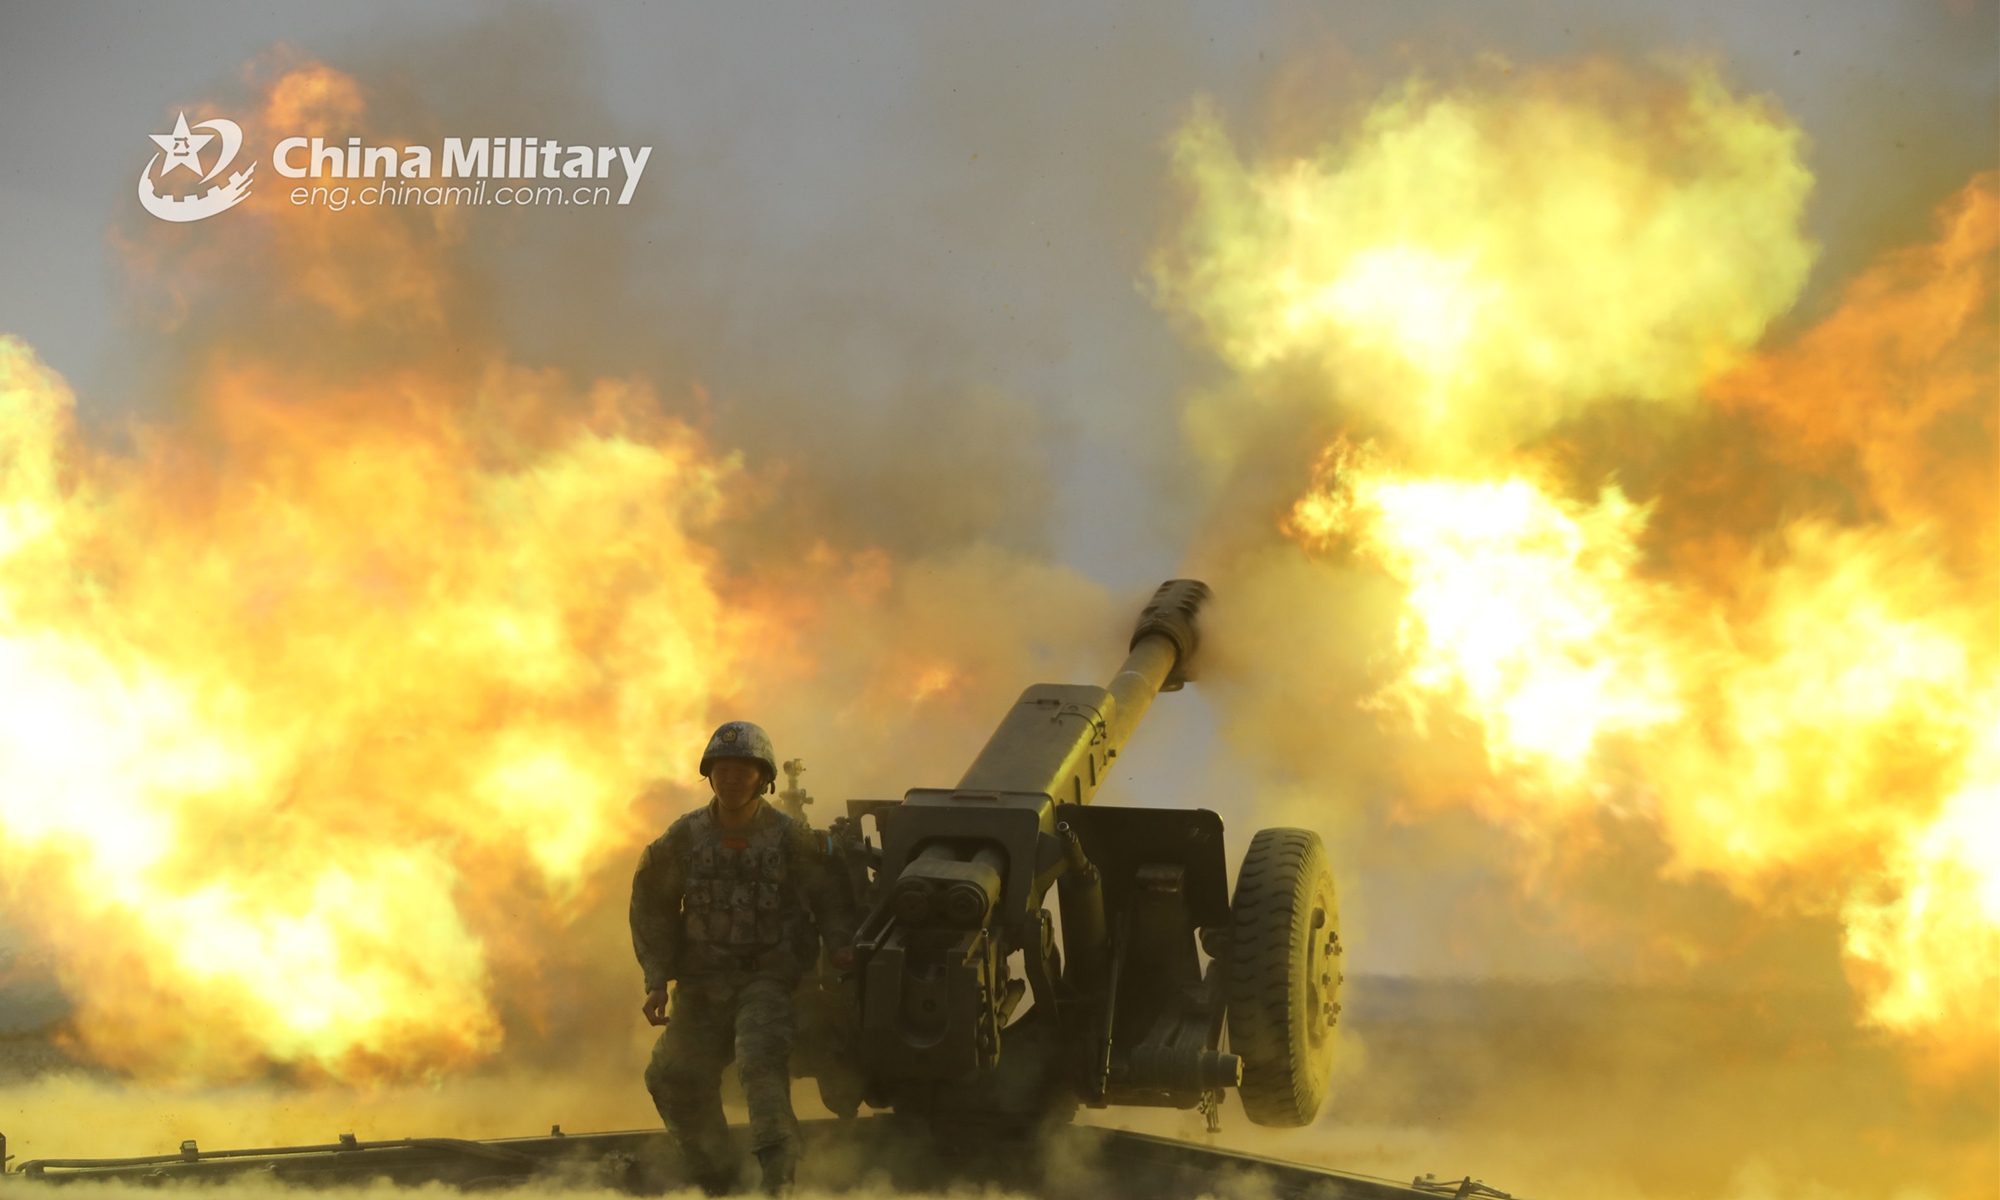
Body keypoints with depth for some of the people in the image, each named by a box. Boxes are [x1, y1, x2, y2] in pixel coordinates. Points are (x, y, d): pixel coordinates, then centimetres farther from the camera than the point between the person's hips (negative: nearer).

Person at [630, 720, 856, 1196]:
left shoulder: (790, 837, -3)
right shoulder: (685, 837, 4)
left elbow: (830, 897, 2)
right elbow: (652, 907, 11)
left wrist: (838, 944, -19)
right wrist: (656, 980, 3)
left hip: (768, 979, -4)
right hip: (703, 983, 4)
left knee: (761, 1058, -29)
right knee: (674, 1080, -3)